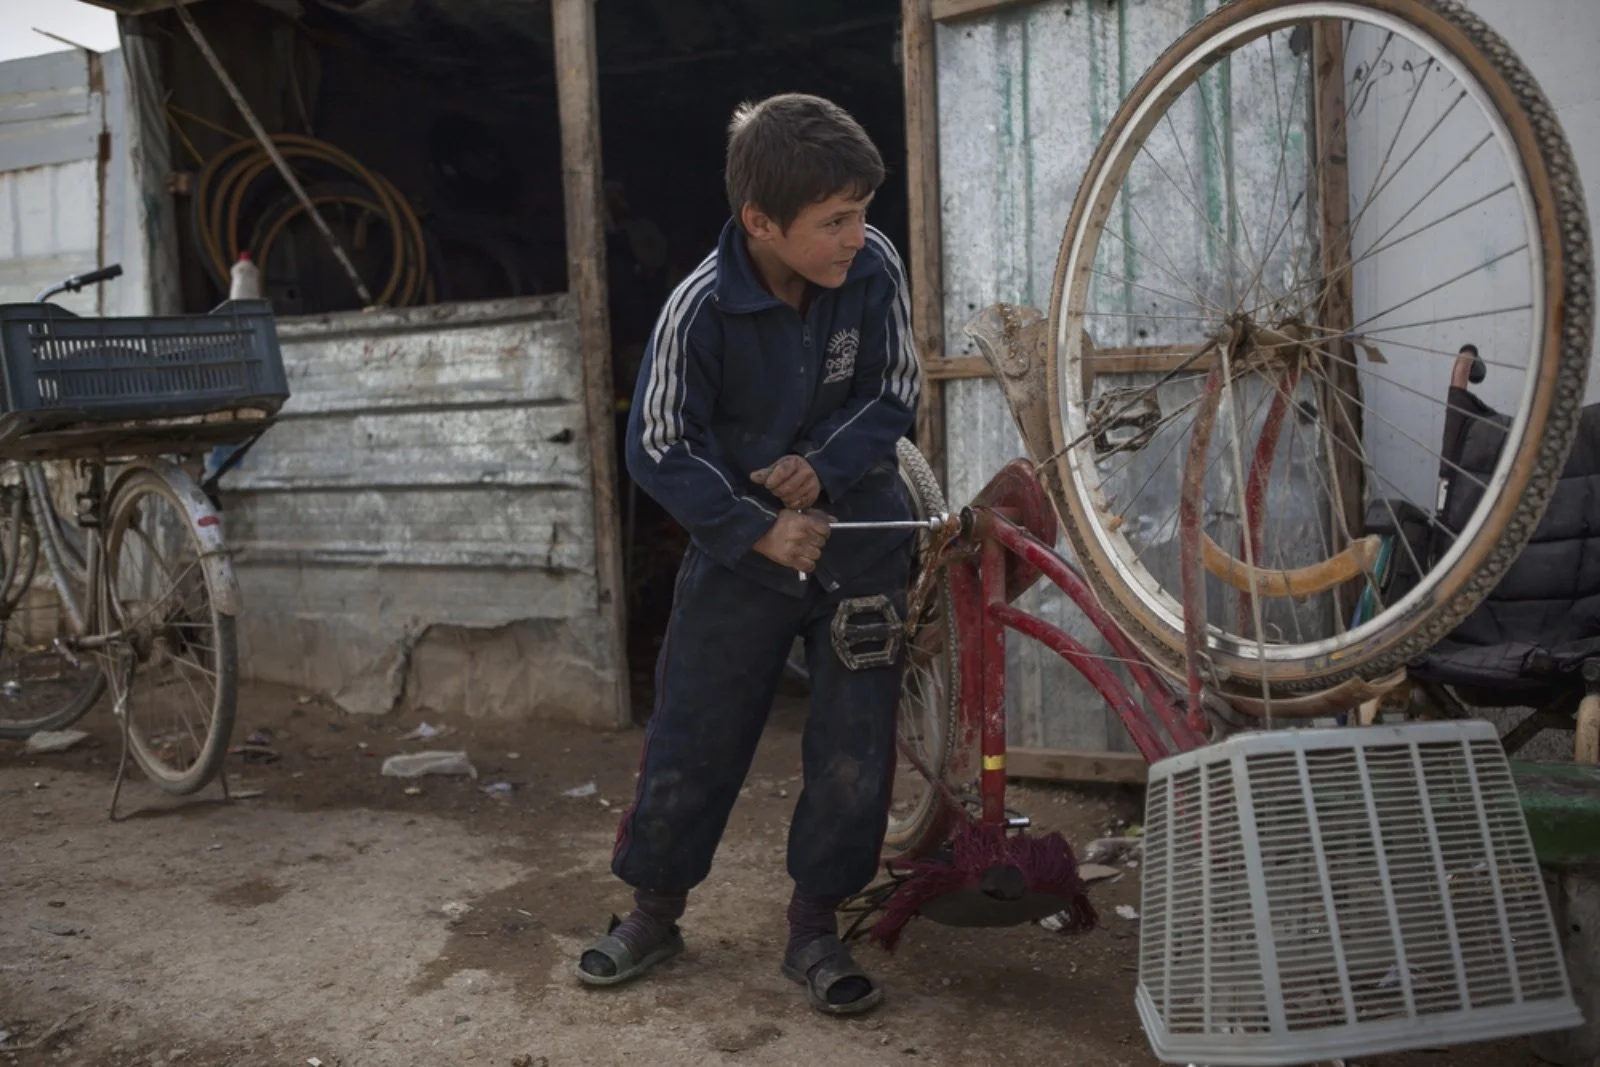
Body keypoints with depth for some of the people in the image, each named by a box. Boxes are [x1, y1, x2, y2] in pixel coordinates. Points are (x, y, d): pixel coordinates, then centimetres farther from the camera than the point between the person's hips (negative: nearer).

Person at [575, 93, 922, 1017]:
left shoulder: (875, 268, -13)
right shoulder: (701, 310, -20)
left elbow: (898, 394, -3)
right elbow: (659, 449, -13)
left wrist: (823, 466, -20)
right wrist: (758, 529, -20)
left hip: (861, 535, 2)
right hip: (742, 546, -2)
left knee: (855, 749, 3)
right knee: (691, 741, 6)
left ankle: (815, 930, 23)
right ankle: (656, 910, 30)